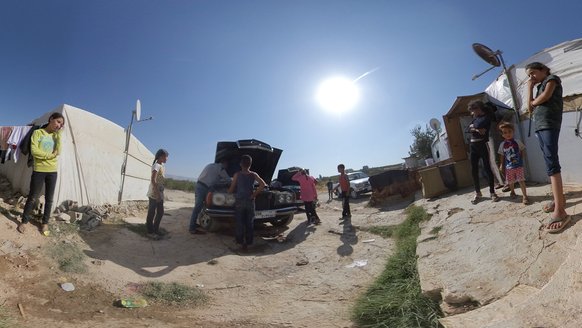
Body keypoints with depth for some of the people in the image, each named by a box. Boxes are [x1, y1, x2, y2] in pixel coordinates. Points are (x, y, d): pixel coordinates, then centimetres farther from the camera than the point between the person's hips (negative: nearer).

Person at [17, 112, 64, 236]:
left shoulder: (56, 136, 8)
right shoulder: (38, 133, -2)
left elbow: (58, 152, -8)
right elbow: (34, 151, -13)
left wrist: (58, 134, -8)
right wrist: (50, 155, -9)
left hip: (52, 171, 3)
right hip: (39, 170, -3)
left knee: (49, 199, 7)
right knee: (33, 197, 4)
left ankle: (45, 223, 19)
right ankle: (24, 221, 22)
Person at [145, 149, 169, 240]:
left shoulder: (163, 167, 15)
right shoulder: (156, 165, -12)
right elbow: (153, 180, -19)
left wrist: (160, 194, 16)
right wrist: (157, 193, -23)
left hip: (160, 194, 9)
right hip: (154, 193, -9)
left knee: (160, 212, 14)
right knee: (151, 213, 0)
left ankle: (155, 230, 25)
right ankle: (150, 232, 7)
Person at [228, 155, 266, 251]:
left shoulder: (237, 175, -3)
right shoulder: (253, 174, 0)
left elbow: (231, 190, -2)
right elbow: (263, 185, -11)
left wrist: (229, 190, 21)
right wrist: (254, 194, -3)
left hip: (239, 201, -1)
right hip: (250, 202, 1)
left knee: (240, 223, 7)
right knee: (249, 223, 10)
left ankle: (241, 242, 9)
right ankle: (248, 242, 14)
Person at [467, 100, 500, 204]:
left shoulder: (486, 118, -5)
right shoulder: (475, 118, 16)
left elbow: (482, 132, -14)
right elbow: (470, 129, 7)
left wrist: (473, 129, 0)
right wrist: (477, 130, -9)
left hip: (482, 145, -7)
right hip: (473, 146, 7)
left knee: (487, 168, -4)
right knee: (474, 170, 6)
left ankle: (492, 192, 4)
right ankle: (477, 193, 15)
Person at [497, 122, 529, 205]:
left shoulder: (517, 142, -3)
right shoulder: (502, 145, -2)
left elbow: (523, 150, 10)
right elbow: (501, 155, 5)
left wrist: (520, 158, 0)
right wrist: (501, 165, 4)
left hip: (519, 165, -1)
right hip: (508, 167, 1)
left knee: (521, 180, -6)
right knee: (510, 181, 12)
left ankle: (524, 196, -1)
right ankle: (512, 191, 37)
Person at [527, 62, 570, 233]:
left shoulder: (552, 78, 8)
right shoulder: (539, 87, 27)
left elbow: (546, 96, -8)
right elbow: (531, 109, 17)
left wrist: (534, 102, 11)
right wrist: (529, 89, 16)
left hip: (549, 123, -9)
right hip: (539, 125, 9)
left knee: (552, 163, -17)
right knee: (549, 163, 9)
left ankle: (560, 211, -22)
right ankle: (559, 198, 17)